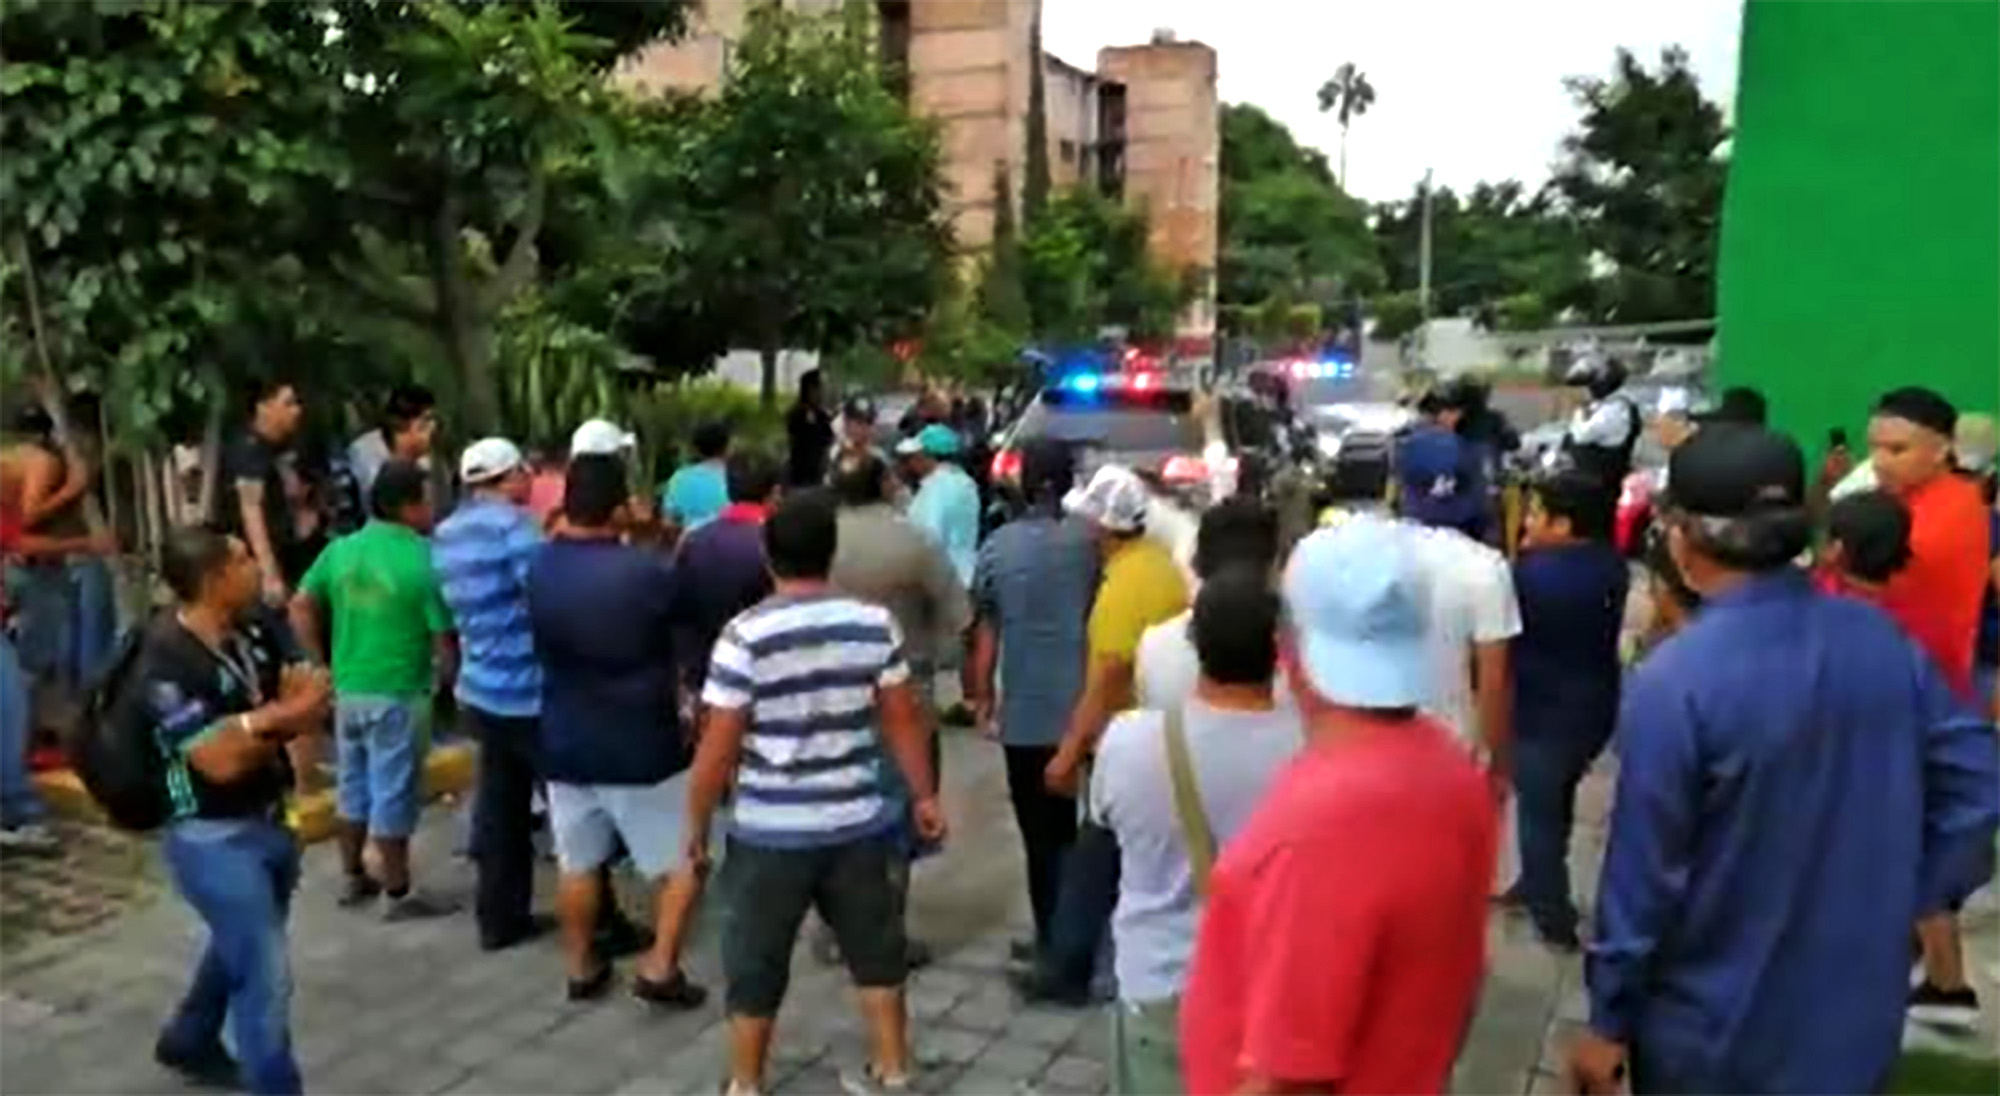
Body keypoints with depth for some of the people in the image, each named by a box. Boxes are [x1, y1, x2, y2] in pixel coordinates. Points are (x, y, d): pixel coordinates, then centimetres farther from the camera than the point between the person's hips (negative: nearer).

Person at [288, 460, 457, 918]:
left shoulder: (341, 549, 2)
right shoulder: (423, 561, -17)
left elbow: (300, 609, 5)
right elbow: (444, 641, -16)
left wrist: (325, 665, 10)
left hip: (349, 691, 7)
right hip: (398, 696, -6)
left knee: (354, 787, 19)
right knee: (393, 795, 3)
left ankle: (354, 878, 32)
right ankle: (399, 894, 13)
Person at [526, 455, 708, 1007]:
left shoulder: (539, 568, -5)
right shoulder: (646, 571, -22)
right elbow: (686, 608, -4)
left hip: (565, 744, 5)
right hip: (641, 746, -5)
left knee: (577, 864, 18)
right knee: (684, 859, 10)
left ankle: (581, 968, 30)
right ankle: (659, 968, 6)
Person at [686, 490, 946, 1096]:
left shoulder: (746, 635, -15)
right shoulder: (875, 624, -5)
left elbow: (718, 747, -12)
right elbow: (904, 719, 2)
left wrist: (697, 823, 1)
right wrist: (924, 796, 14)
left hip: (771, 833, -3)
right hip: (859, 824, 3)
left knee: (756, 965, 14)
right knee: (876, 950, 19)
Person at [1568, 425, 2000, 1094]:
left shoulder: (1674, 681, -24)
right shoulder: (1883, 640, -6)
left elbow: (1644, 871, -19)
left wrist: (1608, 1022, -8)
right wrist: (1907, 899, 7)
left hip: (1713, 1028, -5)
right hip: (1858, 1012, 5)